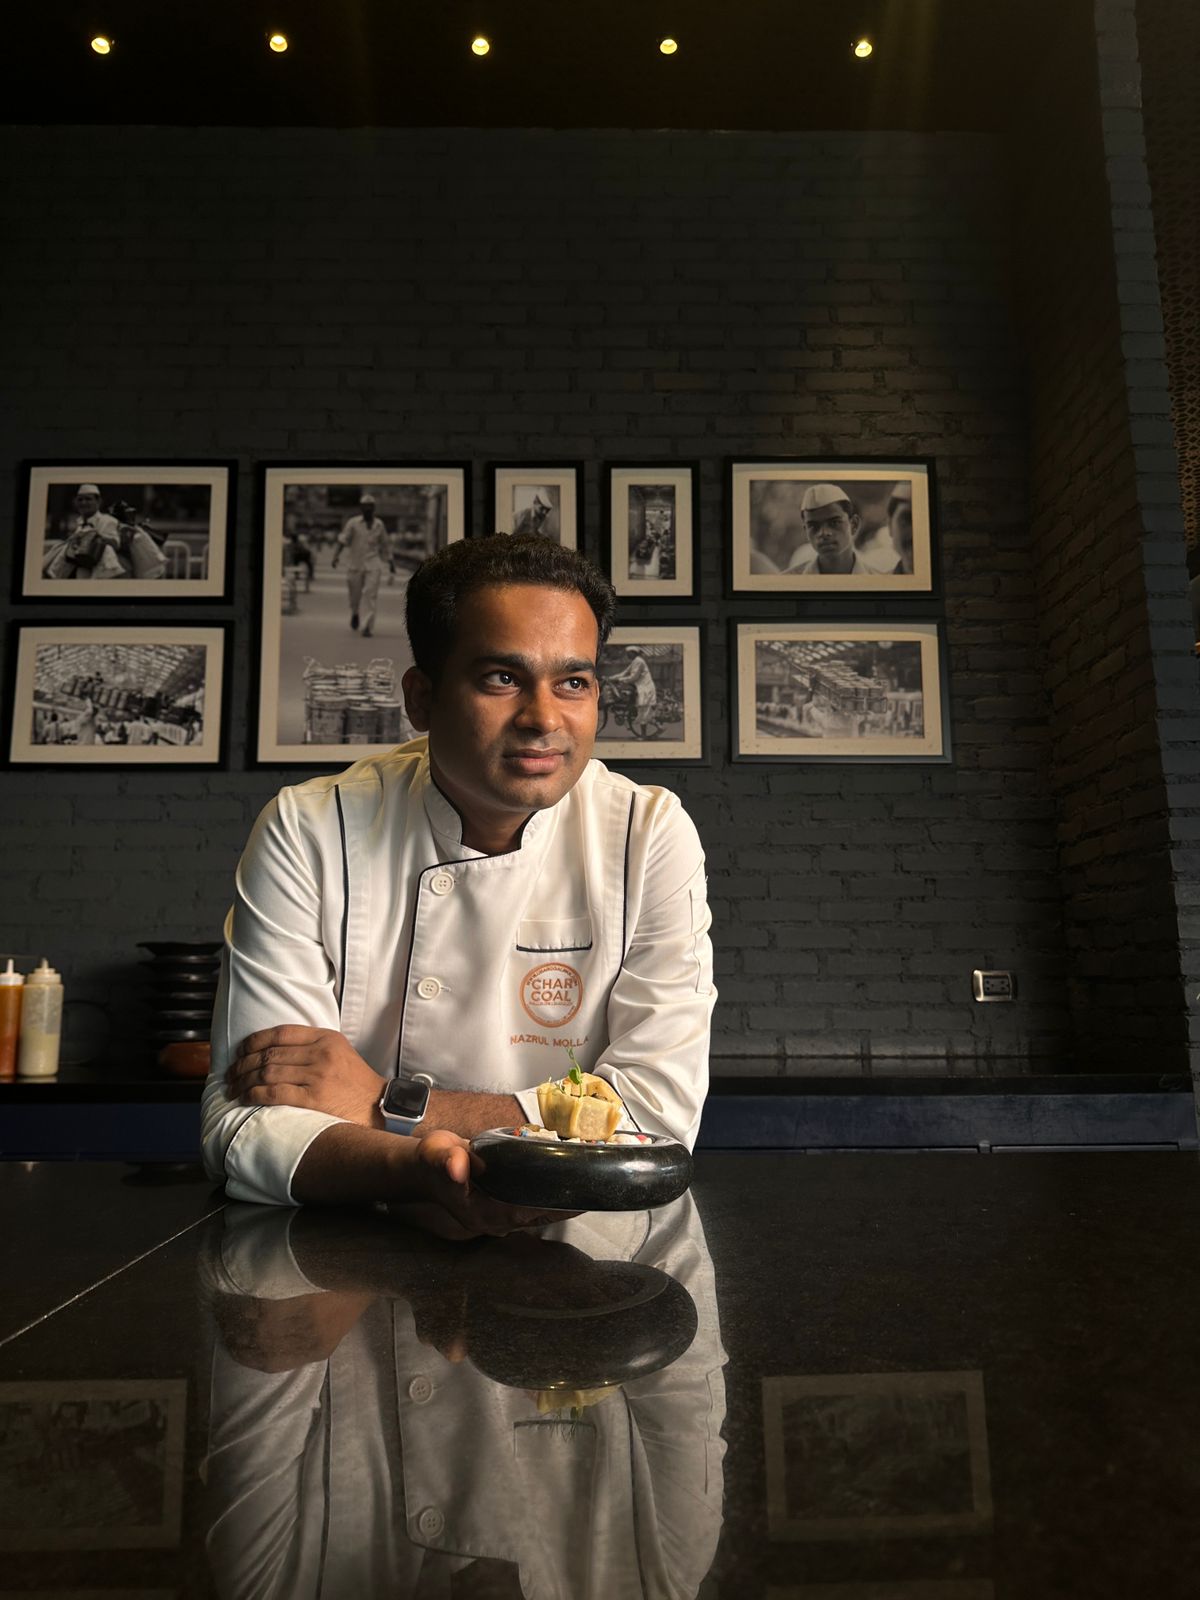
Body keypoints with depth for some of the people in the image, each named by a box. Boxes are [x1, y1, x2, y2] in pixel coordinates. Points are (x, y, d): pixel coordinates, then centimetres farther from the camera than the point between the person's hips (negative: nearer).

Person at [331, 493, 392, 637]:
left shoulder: (379, 524, 6)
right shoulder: (353, 523, -3)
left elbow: (384, 544, 16)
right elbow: (342, 540, -9)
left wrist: (390, 563, 19)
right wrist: (336, 556, -23)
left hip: (373, 564, 1)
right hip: (355, 563, -1)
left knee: (370, 594, -13)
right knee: (355, 594, 10)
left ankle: (367, 627, -14)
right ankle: (355, 613, 44)